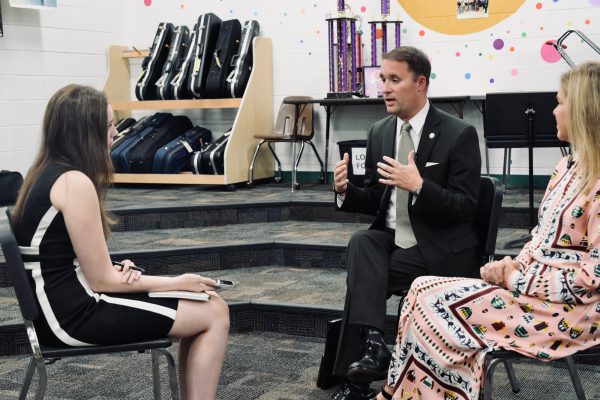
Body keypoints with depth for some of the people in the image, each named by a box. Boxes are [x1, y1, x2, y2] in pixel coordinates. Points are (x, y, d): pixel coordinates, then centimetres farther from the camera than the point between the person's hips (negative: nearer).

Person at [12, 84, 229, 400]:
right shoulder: (74, 182, -19)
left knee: (205, 303, 13)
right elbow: (101, 281, -16)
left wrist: (117, 270, -2)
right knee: (215, 315, -3)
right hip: (76, 313, -9)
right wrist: (180, 283, -5)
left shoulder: (46, 171, 10)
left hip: (62, 303, 9)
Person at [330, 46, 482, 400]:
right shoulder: (379, 132, 7)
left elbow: (466, 209, -14)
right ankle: (372, 343, -34)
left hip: (441, 250, -5)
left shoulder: (459, 134, -11)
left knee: (362, 276, -22)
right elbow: (375, 202, 12)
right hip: (392, 239, 5)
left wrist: (419, 185, -30)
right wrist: (346, 190, -11)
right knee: (361, 242, -28)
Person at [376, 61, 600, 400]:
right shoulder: (569, 168, 12)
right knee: (425, 293, -9)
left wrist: (517, 279, -15)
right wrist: (515, 267, -3)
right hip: (531, 285, 8)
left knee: (436, 306, -17)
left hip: (569, 308, -8)